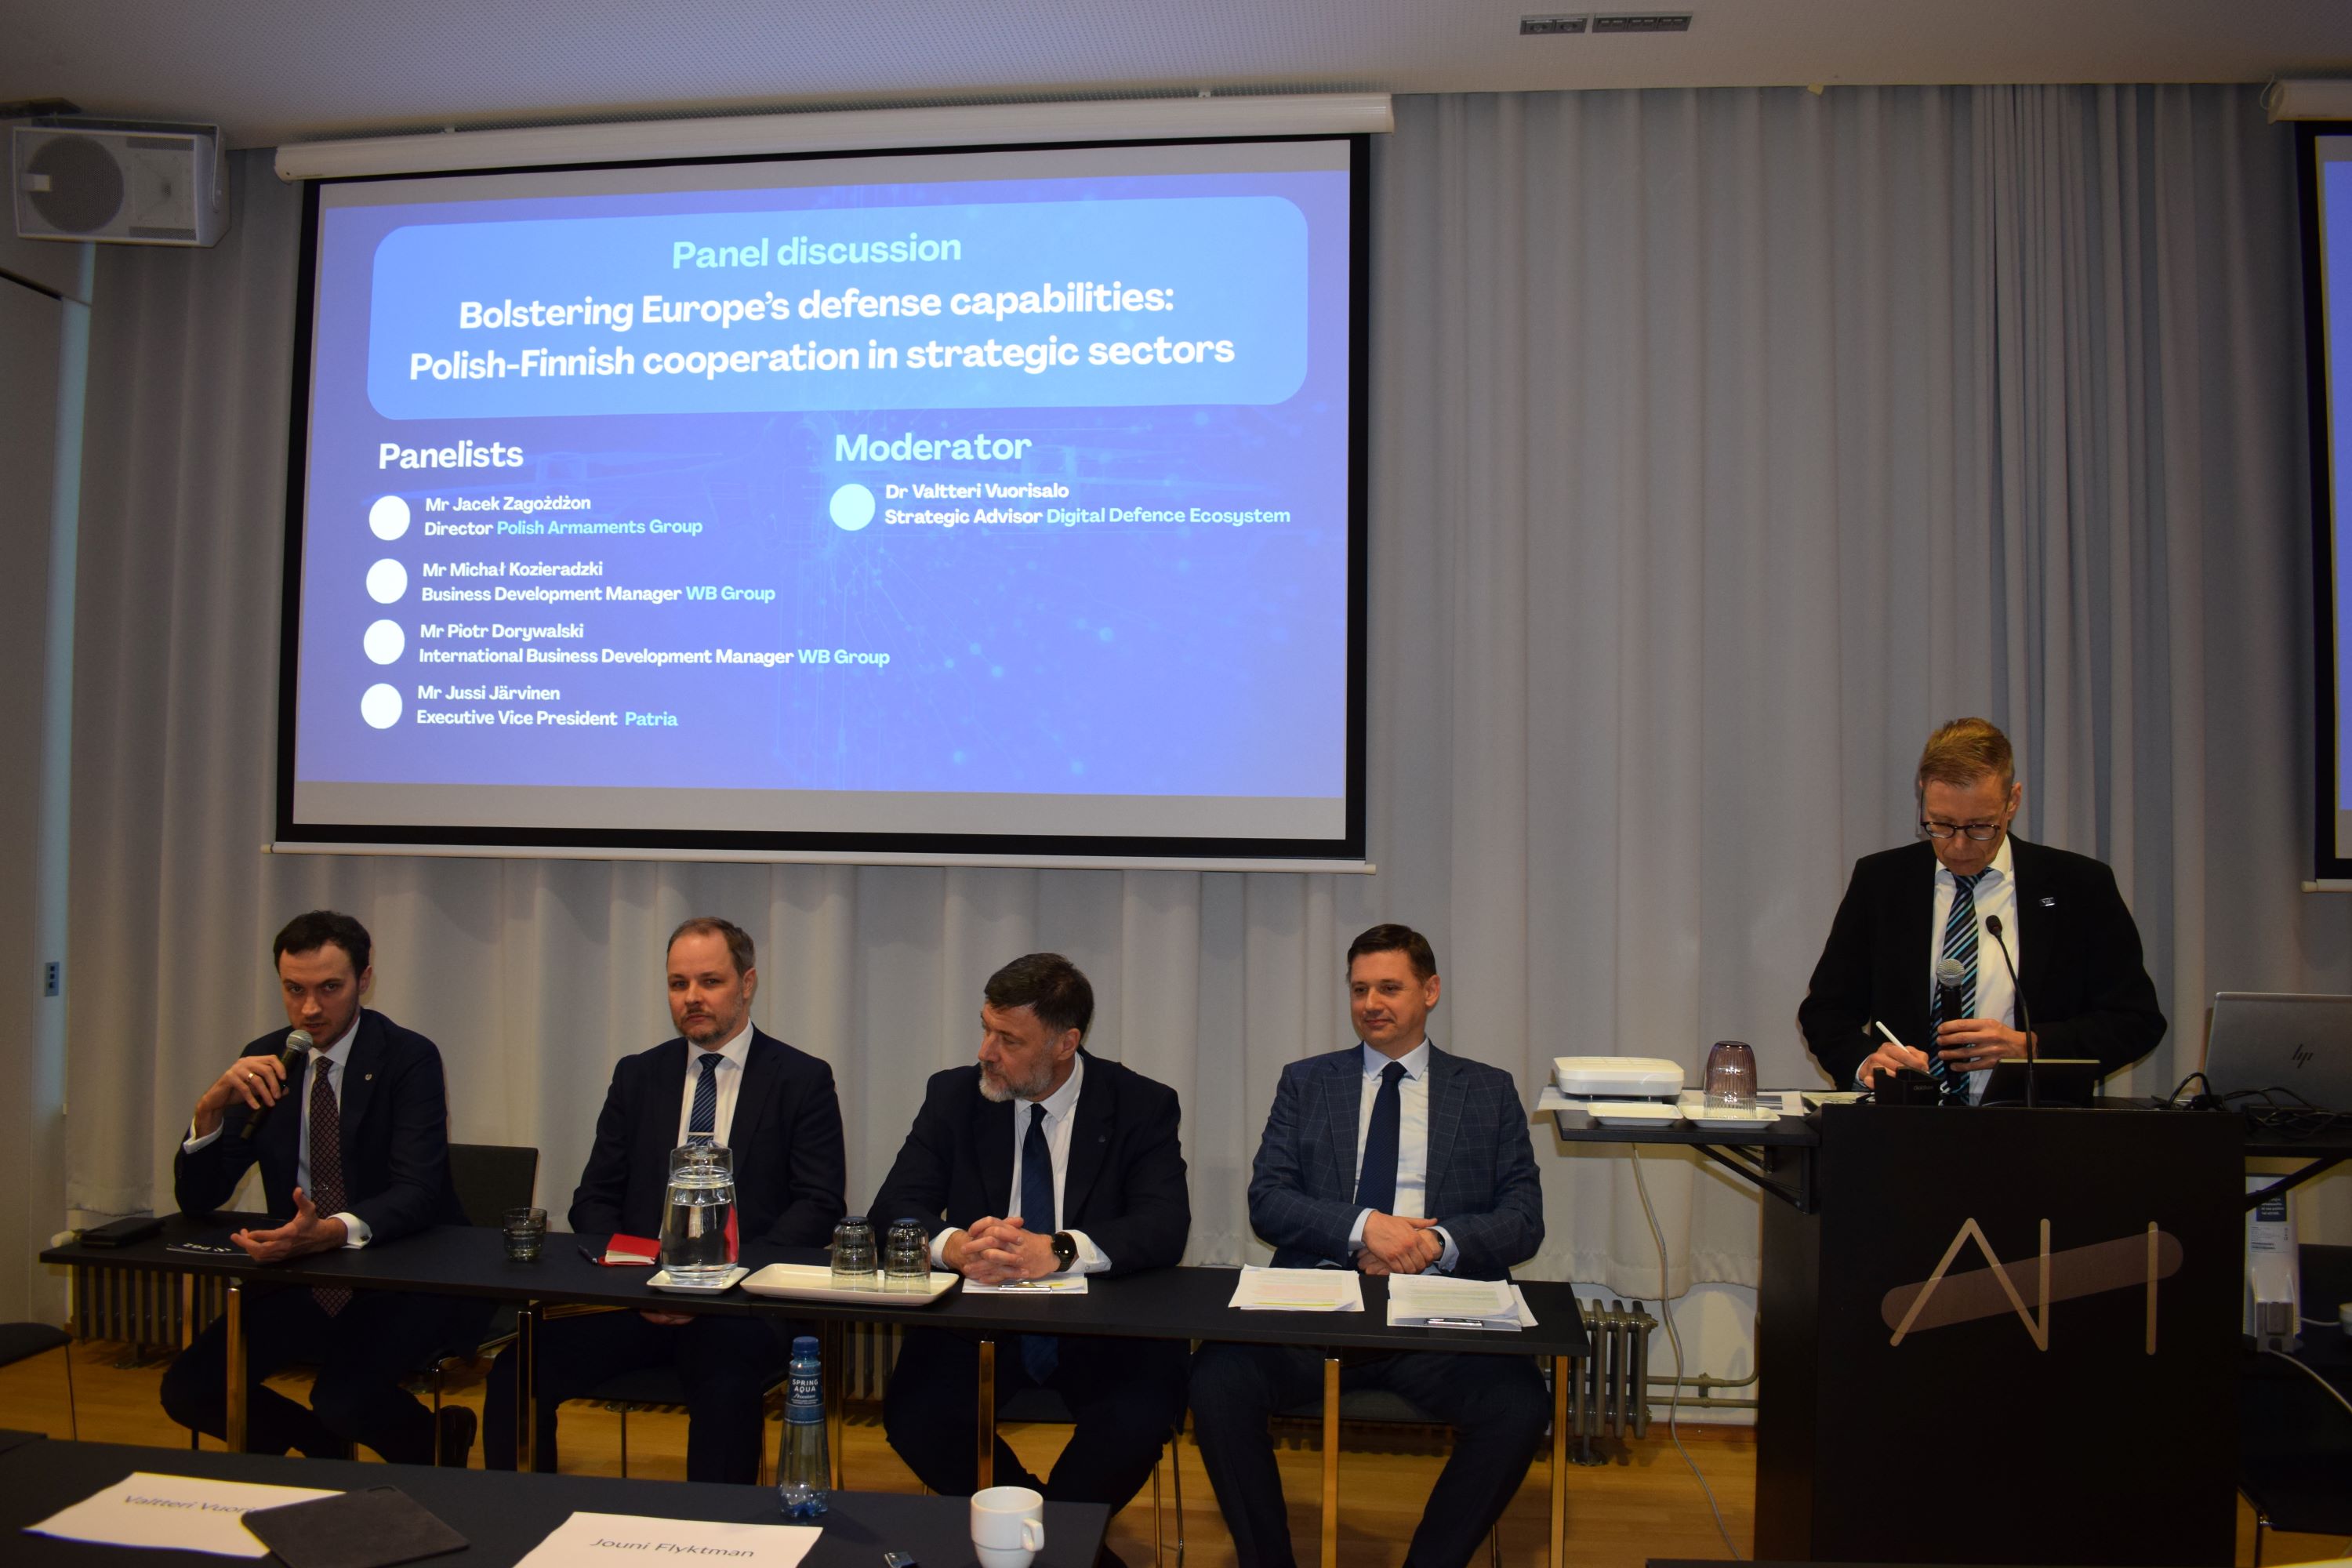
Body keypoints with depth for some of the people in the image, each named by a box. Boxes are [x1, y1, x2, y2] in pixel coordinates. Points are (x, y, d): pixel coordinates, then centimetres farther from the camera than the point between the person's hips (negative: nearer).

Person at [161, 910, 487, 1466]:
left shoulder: (409, 1058, -12)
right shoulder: (264, 1062, 2)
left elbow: (417, 1191, -23)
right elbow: (196, 1198, 1)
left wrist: (333, 1230, -43)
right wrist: (213, 1105, -18)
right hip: (304, 1283, 6)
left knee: (344, 1397, -28)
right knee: (188, 1390, -9)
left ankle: (434, 1445, 5)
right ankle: (329, 1450, 16)